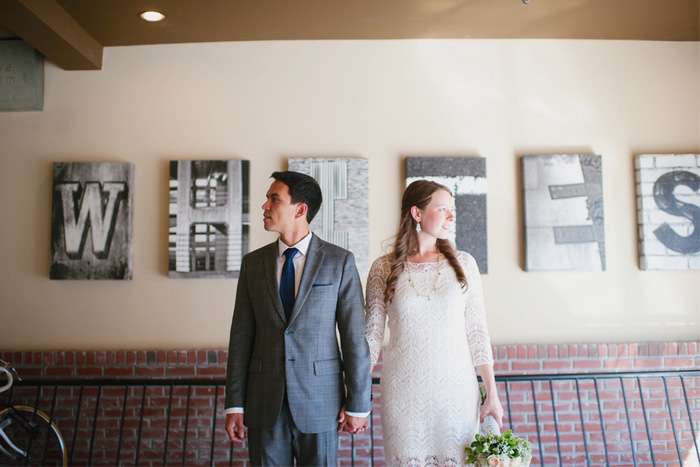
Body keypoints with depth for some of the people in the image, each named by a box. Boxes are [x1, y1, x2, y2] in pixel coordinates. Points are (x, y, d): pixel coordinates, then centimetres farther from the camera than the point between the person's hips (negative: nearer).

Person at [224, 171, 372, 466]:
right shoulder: (253, 263, 6)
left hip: (320, 400, -2)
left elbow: (355, 336, -4)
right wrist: (234, 405, 2)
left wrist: (358, 405, -5)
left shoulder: (339, 261, -3)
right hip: (264, 404, 3)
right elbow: (241, 335, 5)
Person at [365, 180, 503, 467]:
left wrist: (492, 394, 2)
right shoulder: (384, 268, -1)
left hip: (455, 388, 1)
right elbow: (372, 333, 2)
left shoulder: (463, 264, 3)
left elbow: (476, 331, 4)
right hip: (403, 393, -1)